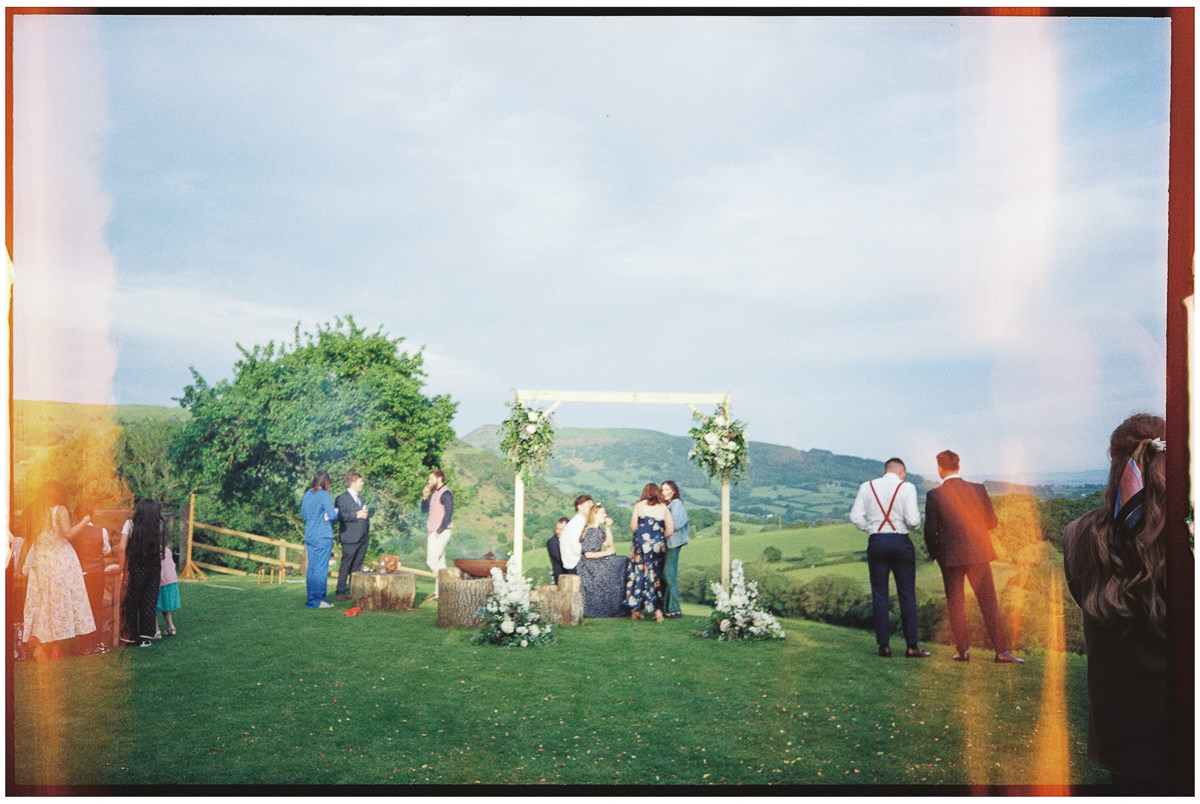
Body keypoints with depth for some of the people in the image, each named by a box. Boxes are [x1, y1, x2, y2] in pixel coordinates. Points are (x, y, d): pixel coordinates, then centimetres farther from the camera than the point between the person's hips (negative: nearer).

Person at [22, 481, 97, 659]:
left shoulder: (36, 513, 8)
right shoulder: (60, 510, -6)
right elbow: (68, 534, -14)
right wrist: (83, 522, -1)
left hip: (40, 561, 5)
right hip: (61, 560, -5)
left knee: (40, 602, 7)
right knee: (60, 600, 1)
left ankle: (38, 645, 0)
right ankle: (55, 647, 1)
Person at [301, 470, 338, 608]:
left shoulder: (307, 495, 9)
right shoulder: (325, 495, -12)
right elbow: (333, 516, -16)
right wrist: (335, 514, 4)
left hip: (309, 535, 7)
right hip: (323, 536, -7)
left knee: (311, 567, 12)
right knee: (321, 568, -2)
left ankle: (311, 598, 18)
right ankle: (318, 599, 0)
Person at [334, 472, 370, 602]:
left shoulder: (360, 497, 20)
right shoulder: (342, 498, -6)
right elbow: (339, 516, -18)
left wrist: (366, 513, 9)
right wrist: (356, 515, -20)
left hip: (363, 537, 7)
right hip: (350, 538, -7)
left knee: (357, 566, 9)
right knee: (345, 565, -4)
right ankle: (341, 591, 0)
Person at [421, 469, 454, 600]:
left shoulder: (446, 494, -11)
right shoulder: (434, 494, 18)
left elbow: (448, 514, -17)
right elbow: (424, 510, 20)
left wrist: (439, 531, -18)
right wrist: (425, 497, 6)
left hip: (441, 533, -9)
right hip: (433, 532, 9)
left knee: (431, 561, -13)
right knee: (439, 562, 9)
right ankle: (439, 592, 11)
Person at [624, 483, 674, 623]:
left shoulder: (639, 505, 1)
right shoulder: (664, 508, 5)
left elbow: (633, 526, 0)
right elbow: (670, 530, 1)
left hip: (641, 543, -2)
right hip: (657, 544, 2)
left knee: (638, 574, 7)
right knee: (655, 575, 8)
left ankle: (636, 609, 9)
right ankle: (657, 610, 1)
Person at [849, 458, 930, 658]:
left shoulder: (867, 487, 6)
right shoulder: (906, 487, -3)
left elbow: (855, 516, 0)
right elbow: (913, 521, -11)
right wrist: (917, 516, 11)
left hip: (876, 542, 2)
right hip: (901, 542, -2)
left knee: (879, 594, 6)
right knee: (907, 594, 5)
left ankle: (884, 645, 6)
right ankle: (912, 646, 6)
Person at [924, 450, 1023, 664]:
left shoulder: (934, 495, -8)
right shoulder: (978, 489, -2)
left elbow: (930, 530, -8)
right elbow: (992, 521, 4)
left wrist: (933, 554, 9)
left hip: (950, 556, -1)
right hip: (978, 553, 2)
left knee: (955, 603, 9)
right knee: (989, 602, 6)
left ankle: (963, 650, 12)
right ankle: (1002, 651, 6)